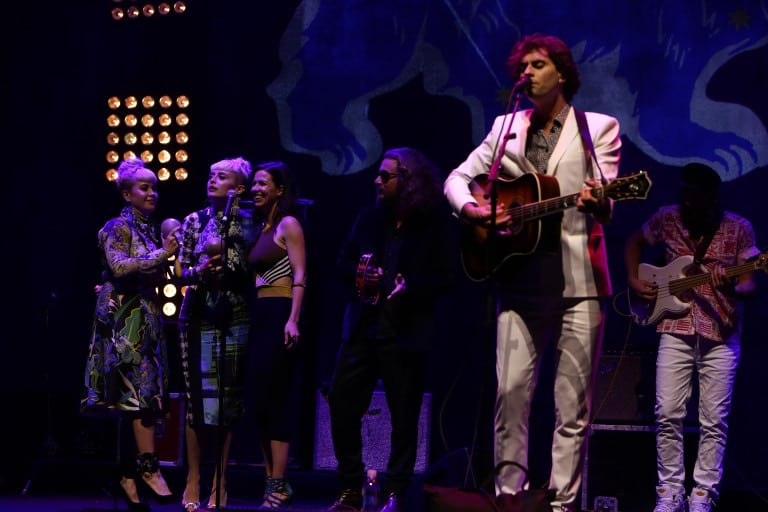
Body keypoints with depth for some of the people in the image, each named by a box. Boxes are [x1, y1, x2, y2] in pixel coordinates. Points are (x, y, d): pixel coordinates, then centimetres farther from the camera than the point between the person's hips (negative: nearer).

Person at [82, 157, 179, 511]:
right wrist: (161, 254, -17)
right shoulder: (118, 227, -2)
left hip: (148, 319, 7)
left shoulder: (151, 230, 18)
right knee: (142, 389, -15)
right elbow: (119, 266, -16)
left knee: (134, 399, 4)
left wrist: (167, 256, 4)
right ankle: (149, 468, -14)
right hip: (125, 319, -7)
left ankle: (129, 476, 5)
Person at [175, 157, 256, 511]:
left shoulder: (246, 222, 6)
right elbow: (182, 272, 5)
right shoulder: (194, 221, 7)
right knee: (199, 395, -3)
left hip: (234, 315, 0)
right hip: (199, 314, 0)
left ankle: (220, 481, 9)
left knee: (229, 396, 1)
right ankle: (194, 479, 6)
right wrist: (201, 271, -15)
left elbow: (252, 267, 2)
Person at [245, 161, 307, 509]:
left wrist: (293, 320, -22)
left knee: (274, 397, -10)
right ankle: (272, 483, 10)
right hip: (258, 315, 9)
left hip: (279, 315, -9)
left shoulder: (288, 225, -5)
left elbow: (300, 276, -13)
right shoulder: (259, 227, 18)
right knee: (259, 398, 6)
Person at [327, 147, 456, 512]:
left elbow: (443, 277, -6)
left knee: (404, 414, 0)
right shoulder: (370, 216, 11)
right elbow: (343, 263, 15)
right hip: (362, 327, 4)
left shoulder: (434, 222, -3)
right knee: (341, 403, -1)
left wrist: (409, 291, -20)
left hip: (405, 332, -4)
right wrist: (358, 277, -5)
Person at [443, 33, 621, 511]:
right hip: (520, 278, 2)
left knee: (574, 404, -2)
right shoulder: (506, 127, 16)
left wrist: (598, 202, -25)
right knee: (511, 391, -4)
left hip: (579, 279, -2)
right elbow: (458, 178, 20)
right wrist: (471, 209, -2)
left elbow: (605, 203, -1)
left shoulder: (600, 127, 7)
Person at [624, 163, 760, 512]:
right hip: (675, 329, 2)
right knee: (668, 415, -3)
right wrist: (634, 281, 9)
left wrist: (732, 289, -26)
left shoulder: (739, 229, -1)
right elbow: (634, 242, 22)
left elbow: (749, 284, -3)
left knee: (714, 422, -1)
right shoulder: (667, 219, 4)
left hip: (721, 335, -1)